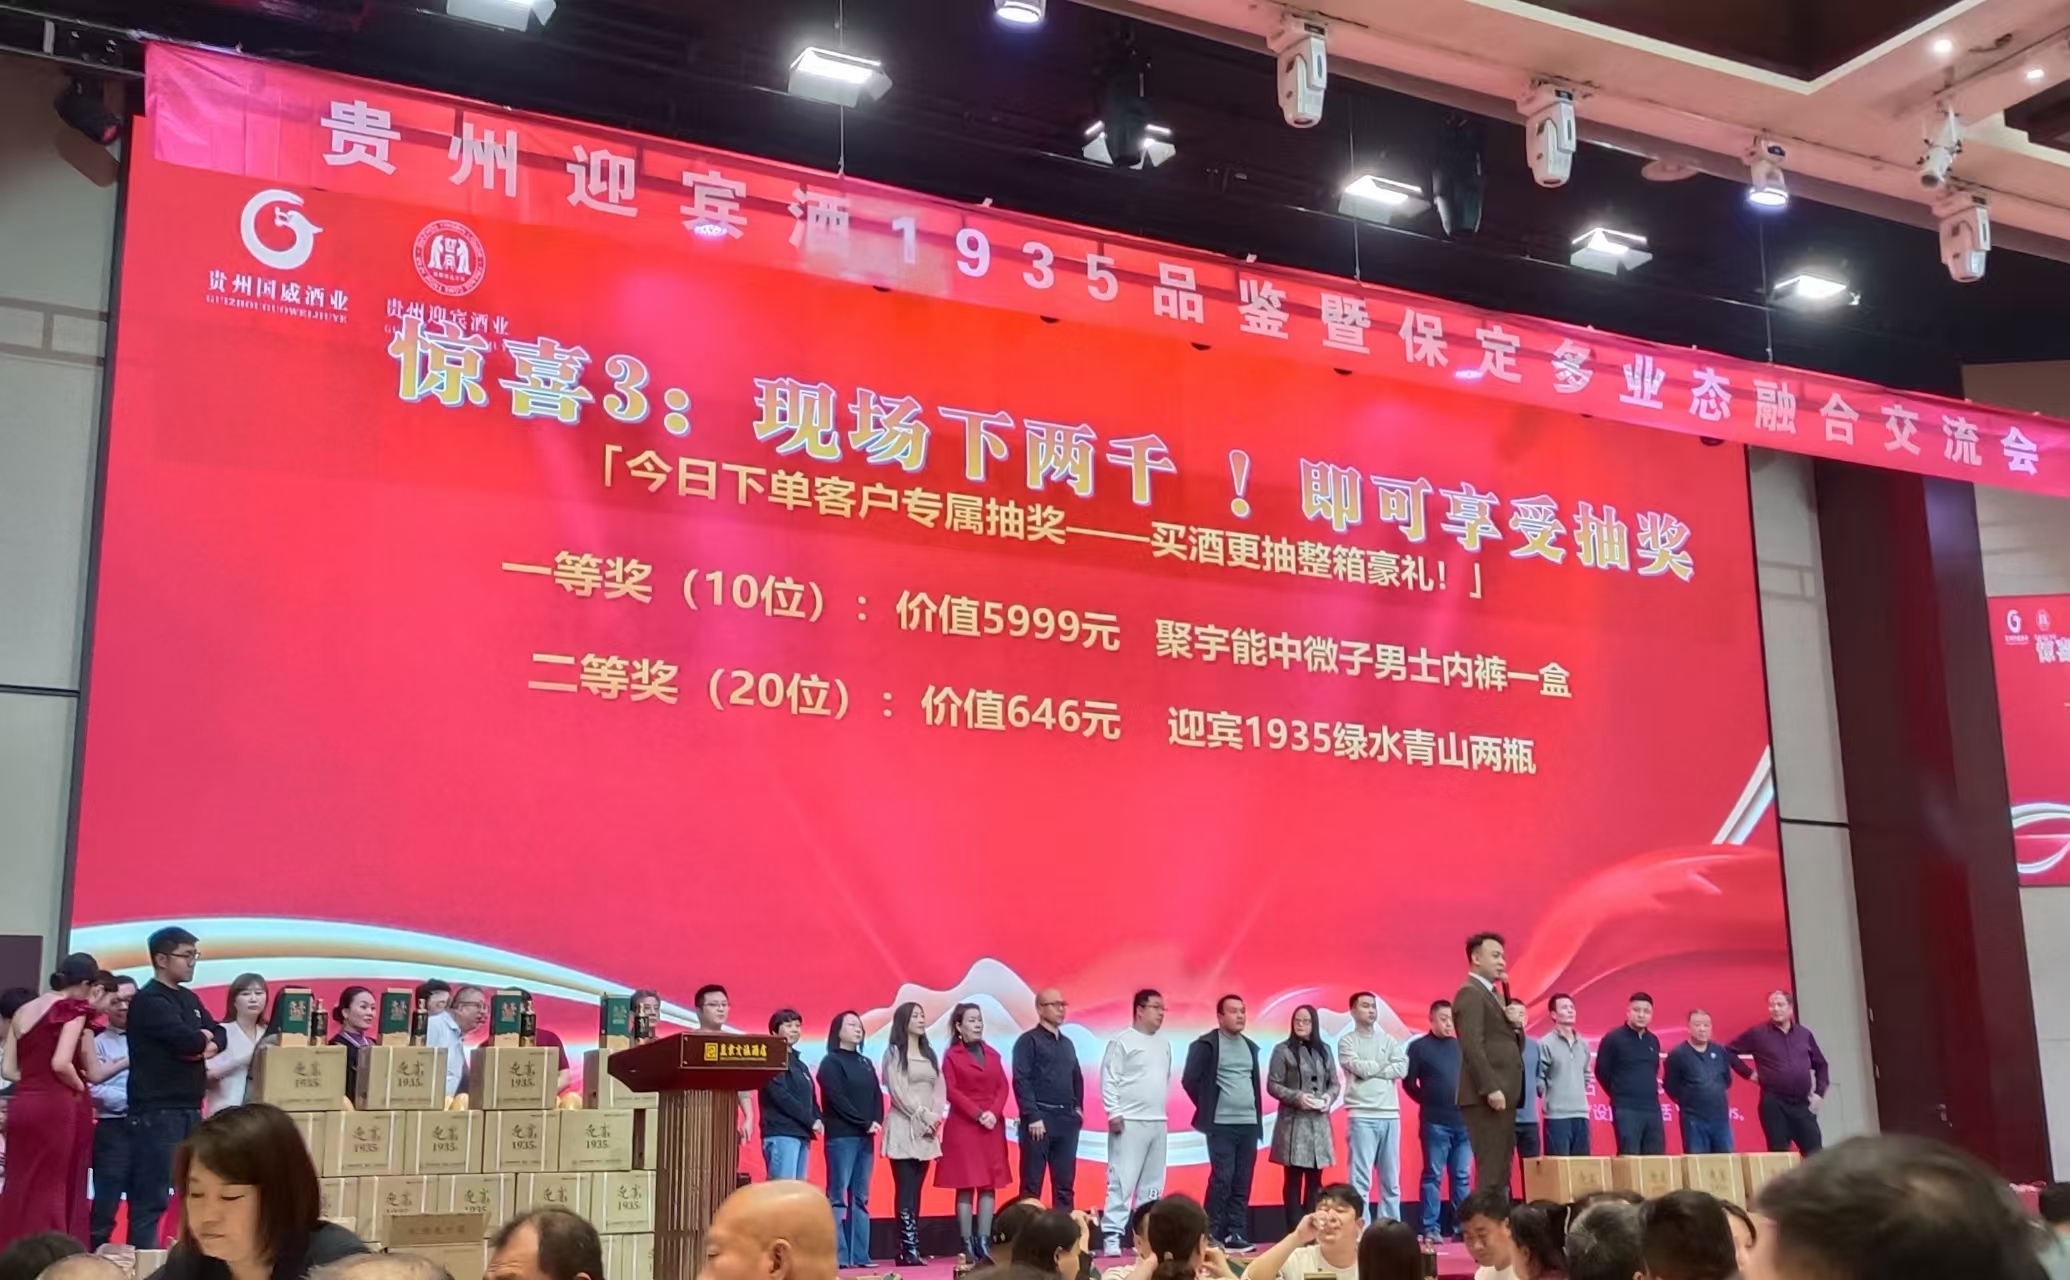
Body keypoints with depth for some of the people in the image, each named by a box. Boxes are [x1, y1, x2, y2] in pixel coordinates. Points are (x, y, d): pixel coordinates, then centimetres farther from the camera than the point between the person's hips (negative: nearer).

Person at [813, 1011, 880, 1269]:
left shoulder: (866, 1063, 18)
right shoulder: (831, 1062, -2)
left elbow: (877, 1095, 12)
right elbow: (838, 1100, -12)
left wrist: (877, 1122, -6)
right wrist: (865, 1123, -13)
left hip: (865, 1137, 7)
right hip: (841, 1137, -7)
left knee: (860, 1197, 6)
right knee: (838, 1196, -6)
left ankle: (859, 1254, 7)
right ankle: (837, 1255, -7)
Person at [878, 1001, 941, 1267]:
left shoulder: (930, 1054, 17)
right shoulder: (894, 1053, -1)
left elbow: (939, 1087, 10)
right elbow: (898, 1091, -10)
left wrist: (937, 1116, -5)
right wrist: (924, 1114, -14)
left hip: (927, 1129, 6)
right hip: (904, 1128, -6)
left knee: (916, 1190, 4)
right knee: (905, 1190, -9)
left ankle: (912, 1247, 4)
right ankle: (908, 1249, -11)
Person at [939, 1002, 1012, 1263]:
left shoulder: (992, 1054, 14)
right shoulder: (952, 1056, 1)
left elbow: (1003, 1087, 8)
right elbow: (952, 1092, -8)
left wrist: (994, 1113, -9)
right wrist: (978, 1114, -16)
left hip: (992, 1126, 5)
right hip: (963, 1126, -4)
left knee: (989, 1185, 1)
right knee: (966, 1186, -5)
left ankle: (984, 1241, 2)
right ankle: (967, 1244, -4)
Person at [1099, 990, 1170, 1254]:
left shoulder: (1164, 1044, 14)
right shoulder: (1122, 1042, -7)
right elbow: (1108, 1079, -10)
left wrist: (1160, 1107, 13)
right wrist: (1114, 1113, -15)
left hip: (1158, 1123, 7)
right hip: (1130, 1122, -7)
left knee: (1152, 1184, 10)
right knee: (1122, 1181, -10)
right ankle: (1112, 1235, -8)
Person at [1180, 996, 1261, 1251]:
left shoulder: (1250, 1046, 15)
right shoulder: (1207, 1044, -5)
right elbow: (1190, 1080, -7)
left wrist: (1257, 1113, 14)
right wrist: (1208, 1106, -1)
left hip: (1249, 1123, 6)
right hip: (1222, 1124, -6)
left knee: (1242, 1182, 4)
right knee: (1222, 1179, -9)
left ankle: (1236, 1234, 9)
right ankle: (1212, 1236, -1)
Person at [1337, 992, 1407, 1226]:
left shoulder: (1389, 1040, 15)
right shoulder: (1347, 1042, 3)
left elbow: (1403, 1068, 0)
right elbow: (1359, 1068, -12)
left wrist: (1370, 1069, -6)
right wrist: (1386, 1065, 2)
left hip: (1390, 1115, 5)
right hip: (1361, 1116, -5)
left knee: (1391, 1179, 7)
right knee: (1361, 1179, -6)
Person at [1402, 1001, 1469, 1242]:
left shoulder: (1461, 1046, 12)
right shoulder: (1419, 1047, 1)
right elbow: (1408, 1083, 1)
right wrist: (1428, 1103, 1)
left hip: (1463, 1121, 4)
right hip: (1435, 1122, -4)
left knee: (1462, 1176, 6)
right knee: (1433, 1175, -1)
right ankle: (1431, 1228, 1)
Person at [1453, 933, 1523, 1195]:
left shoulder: (1496, 995, 21)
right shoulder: (1470, 993, -8)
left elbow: (1514, 1046, 21)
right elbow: (1472, 1046, -18)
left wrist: (1516, 1025, 1)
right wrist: (1491, 1088, -22)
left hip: (1504, 1094, 9)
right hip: (1486, 1096, -9)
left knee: (1501, 1168, 6)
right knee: (1490, 1169, -10)